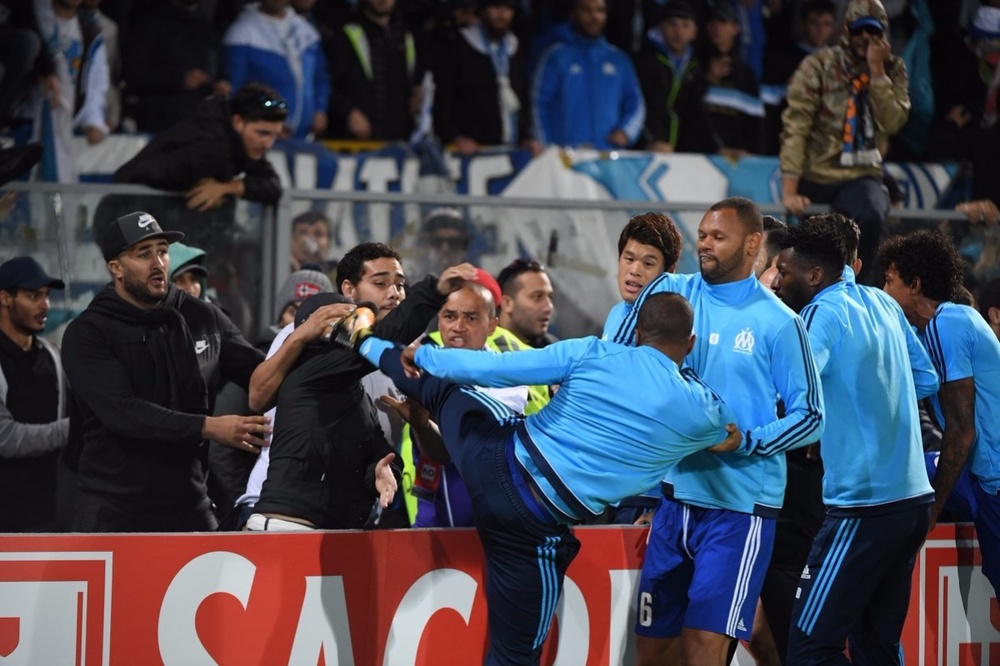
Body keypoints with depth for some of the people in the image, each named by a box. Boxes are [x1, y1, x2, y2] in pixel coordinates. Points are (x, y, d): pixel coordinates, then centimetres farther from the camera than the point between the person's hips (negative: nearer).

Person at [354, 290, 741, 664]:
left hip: (499, 457, 3)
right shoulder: (701, 411, -4)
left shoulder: (592, 354, -4)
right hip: (534, 522, -3)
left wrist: (423, 356, 11)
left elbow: (492, 368, -3)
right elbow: (730, 435, 23)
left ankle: (373, 348, 61)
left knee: (444, 389, 33)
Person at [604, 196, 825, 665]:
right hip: (676, 493, 5)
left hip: (739, 507, -5)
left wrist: (746, 442, -15)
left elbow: (810, 416, -3)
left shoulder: (778, 323, -6)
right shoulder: (671, 293, 4)